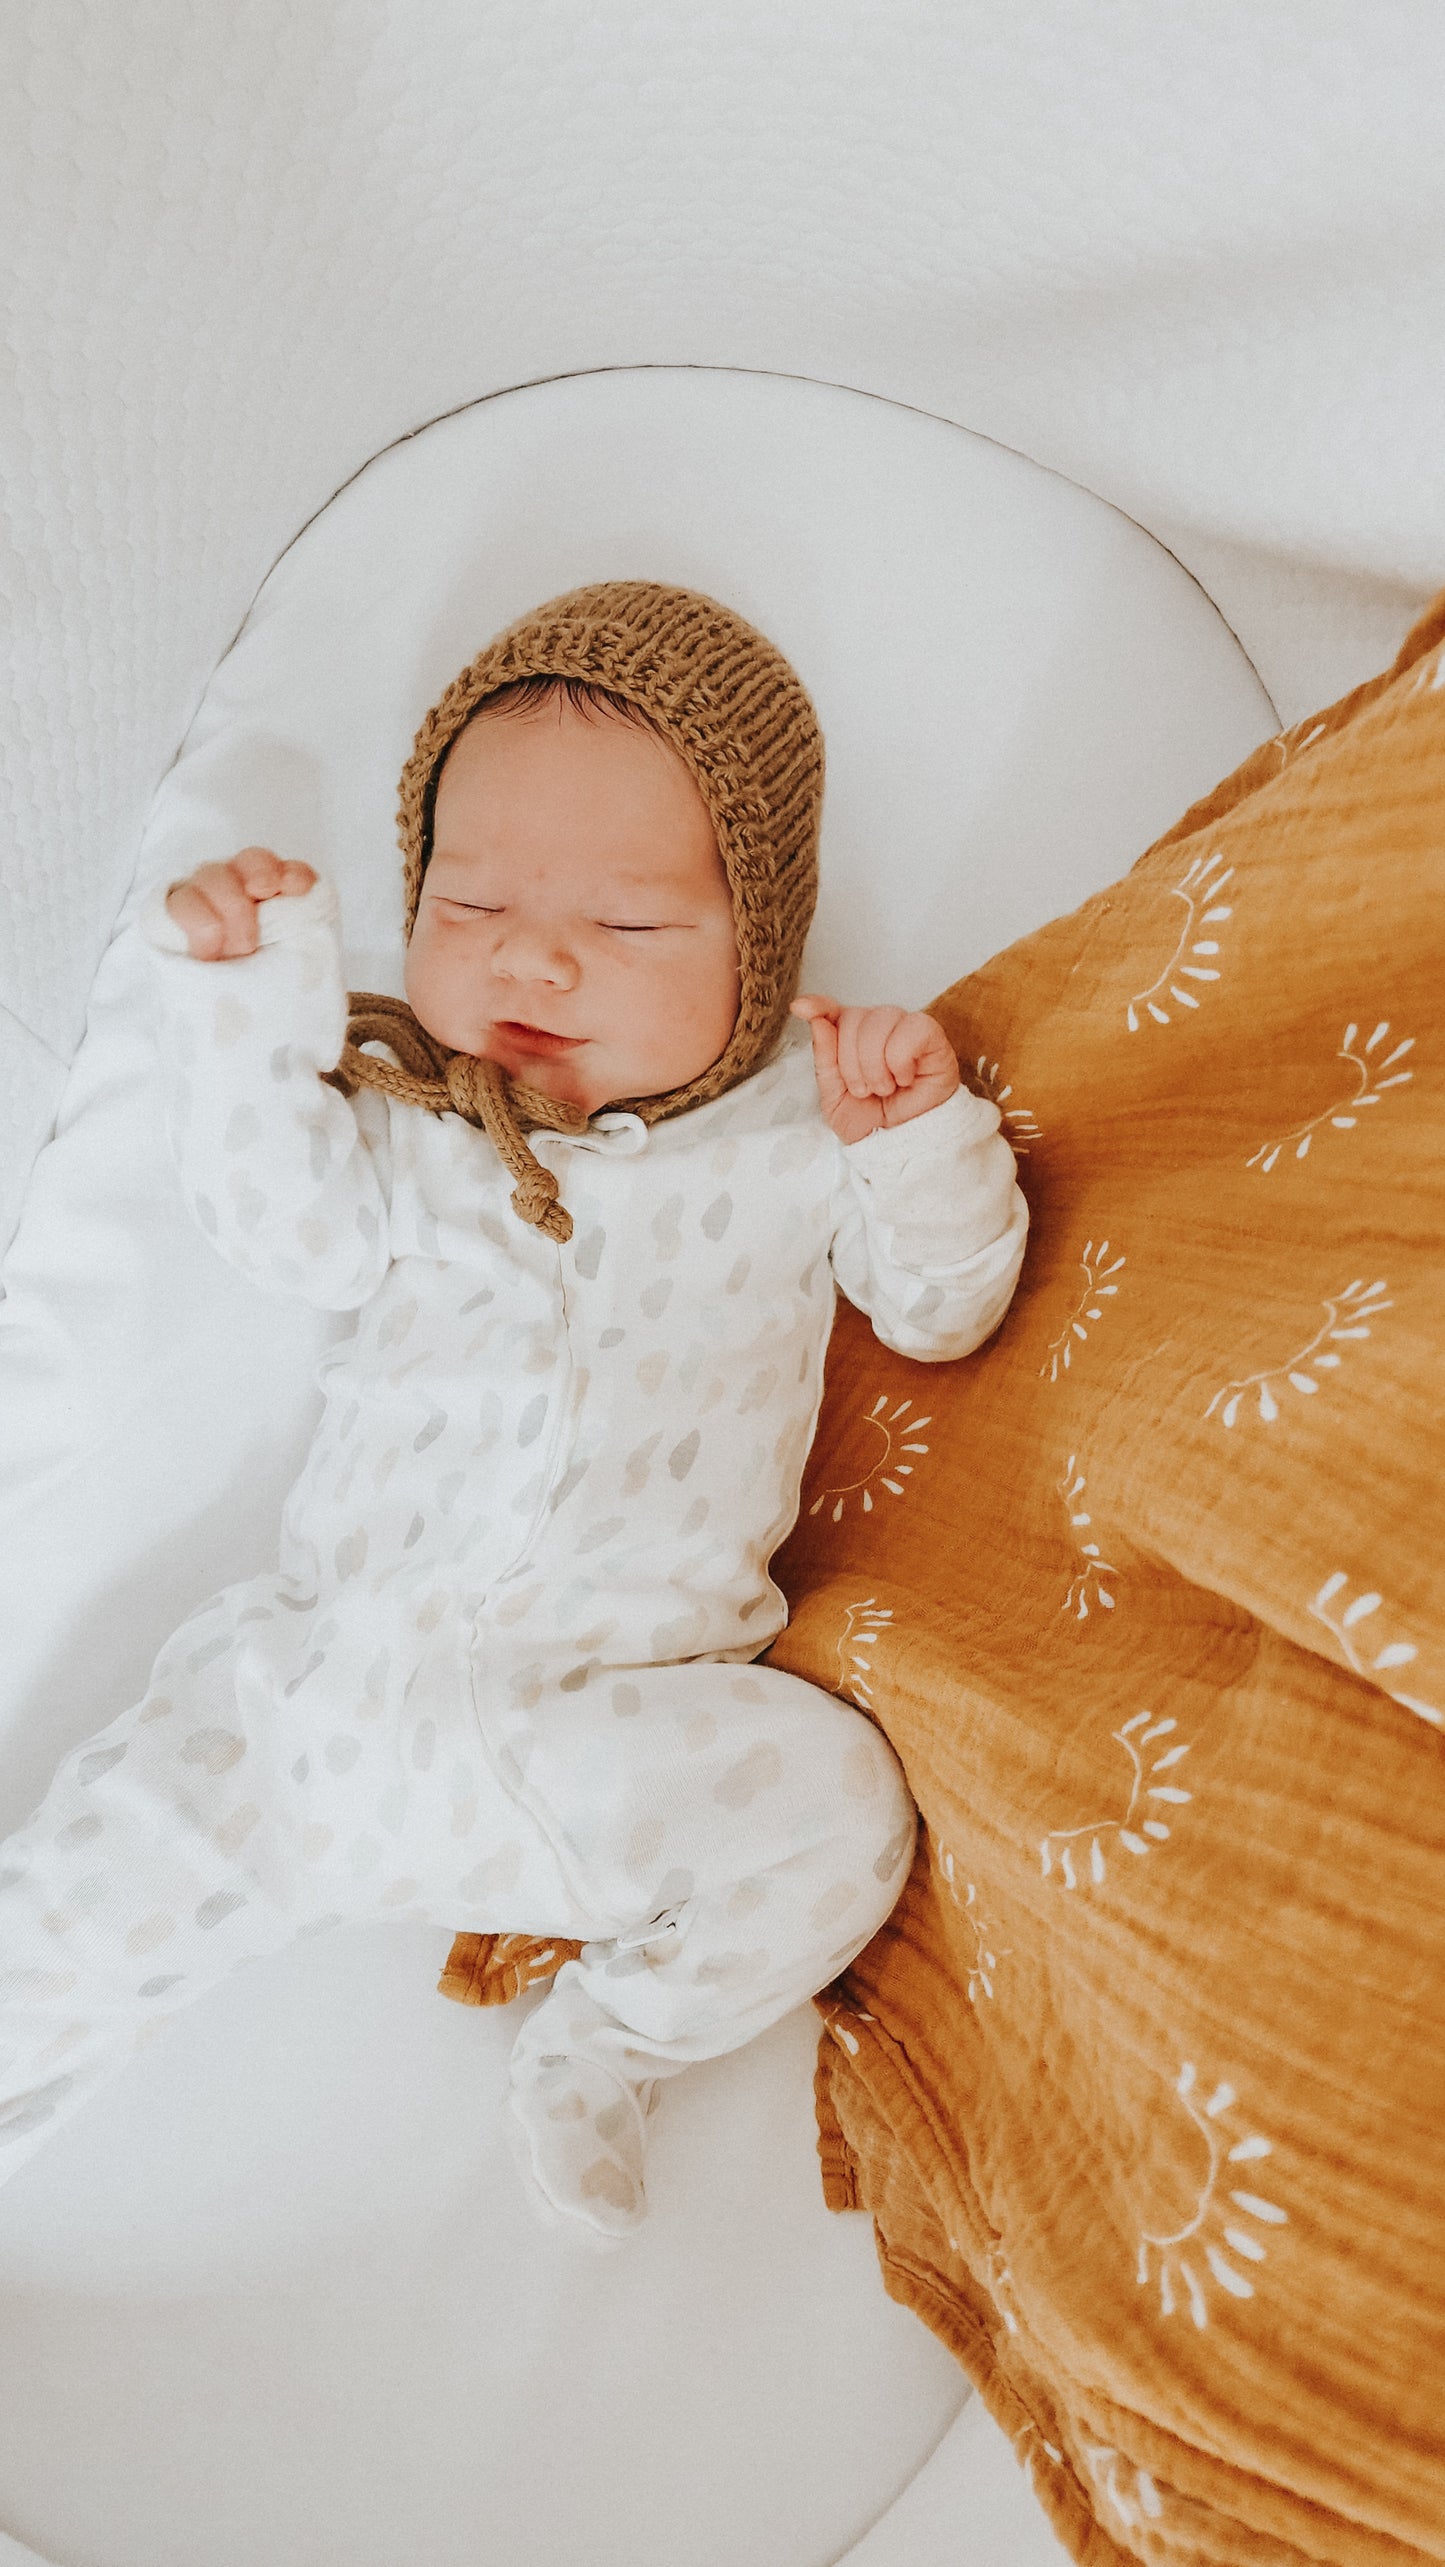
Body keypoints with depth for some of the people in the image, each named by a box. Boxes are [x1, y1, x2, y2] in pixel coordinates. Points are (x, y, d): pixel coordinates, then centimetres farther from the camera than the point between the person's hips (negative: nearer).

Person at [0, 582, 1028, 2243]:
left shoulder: (802, 1116, 3)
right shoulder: (412, 1111, 8)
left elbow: (939, 1312, 6)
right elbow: (292, 1230, -4)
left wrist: (923, 1140, -12)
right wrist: (245, 1002, -12)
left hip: (622, 1702, -1)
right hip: (328, 1657, 2)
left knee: (835, 1809, -23)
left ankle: (604, 2048, 3)